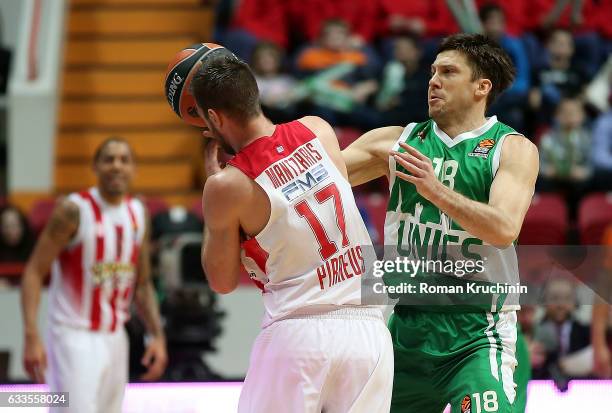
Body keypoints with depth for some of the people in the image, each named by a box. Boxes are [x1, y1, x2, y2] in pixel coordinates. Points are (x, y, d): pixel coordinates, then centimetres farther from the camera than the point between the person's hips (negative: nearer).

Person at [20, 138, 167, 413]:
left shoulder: (138, 214, 8)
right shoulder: (74, 210, -11)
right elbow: (34, 272, -13)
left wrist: (157, 335, 5)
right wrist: (31, 336, -24)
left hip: (114, 339, 7)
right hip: (74, 338, -7)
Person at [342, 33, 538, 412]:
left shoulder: (514, 149, -2)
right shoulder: (397, 141, 9)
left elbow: (504, 230, -17)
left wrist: (436, 191, -27)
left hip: (477, 334, -4)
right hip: (405, 323, 4)